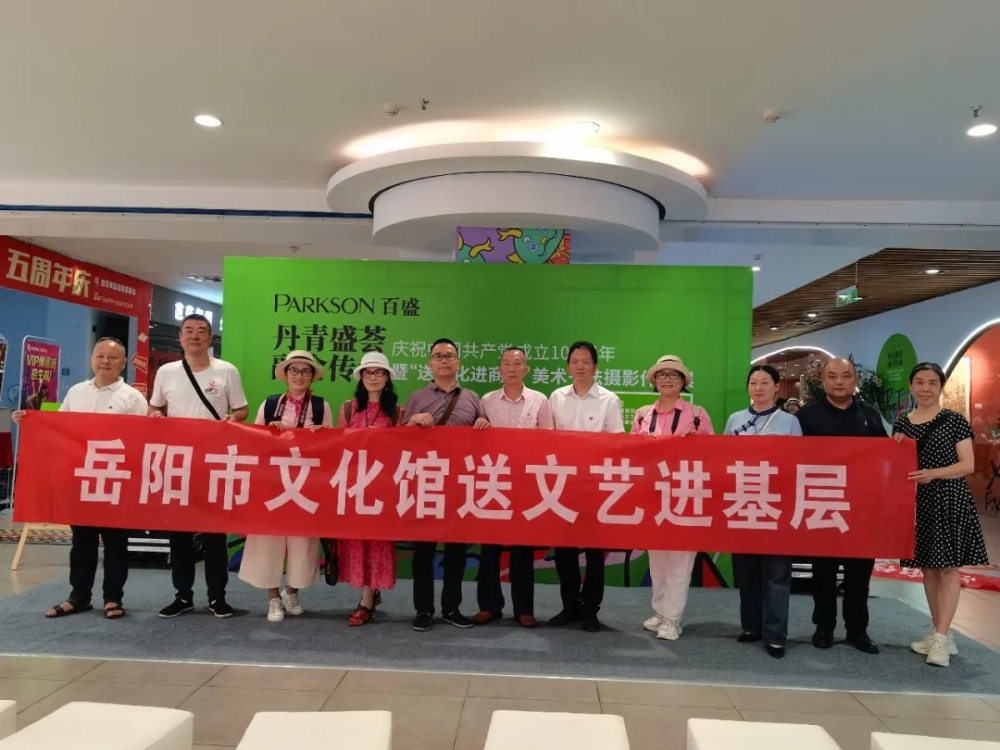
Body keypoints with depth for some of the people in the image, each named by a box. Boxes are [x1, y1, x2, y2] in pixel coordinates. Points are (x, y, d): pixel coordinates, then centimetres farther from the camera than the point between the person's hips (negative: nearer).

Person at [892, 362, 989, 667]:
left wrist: (933, 473, -20)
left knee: (948, 567, -4)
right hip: (917, 503, 5)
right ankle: (940, 634, 19)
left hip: (950, 501, -4)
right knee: (927, 568, 9)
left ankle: (942, 638, -2)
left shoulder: (955, 421, -3)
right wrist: (896, 448, -6)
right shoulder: (901, 424, 8)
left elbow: (968, 465, -6)